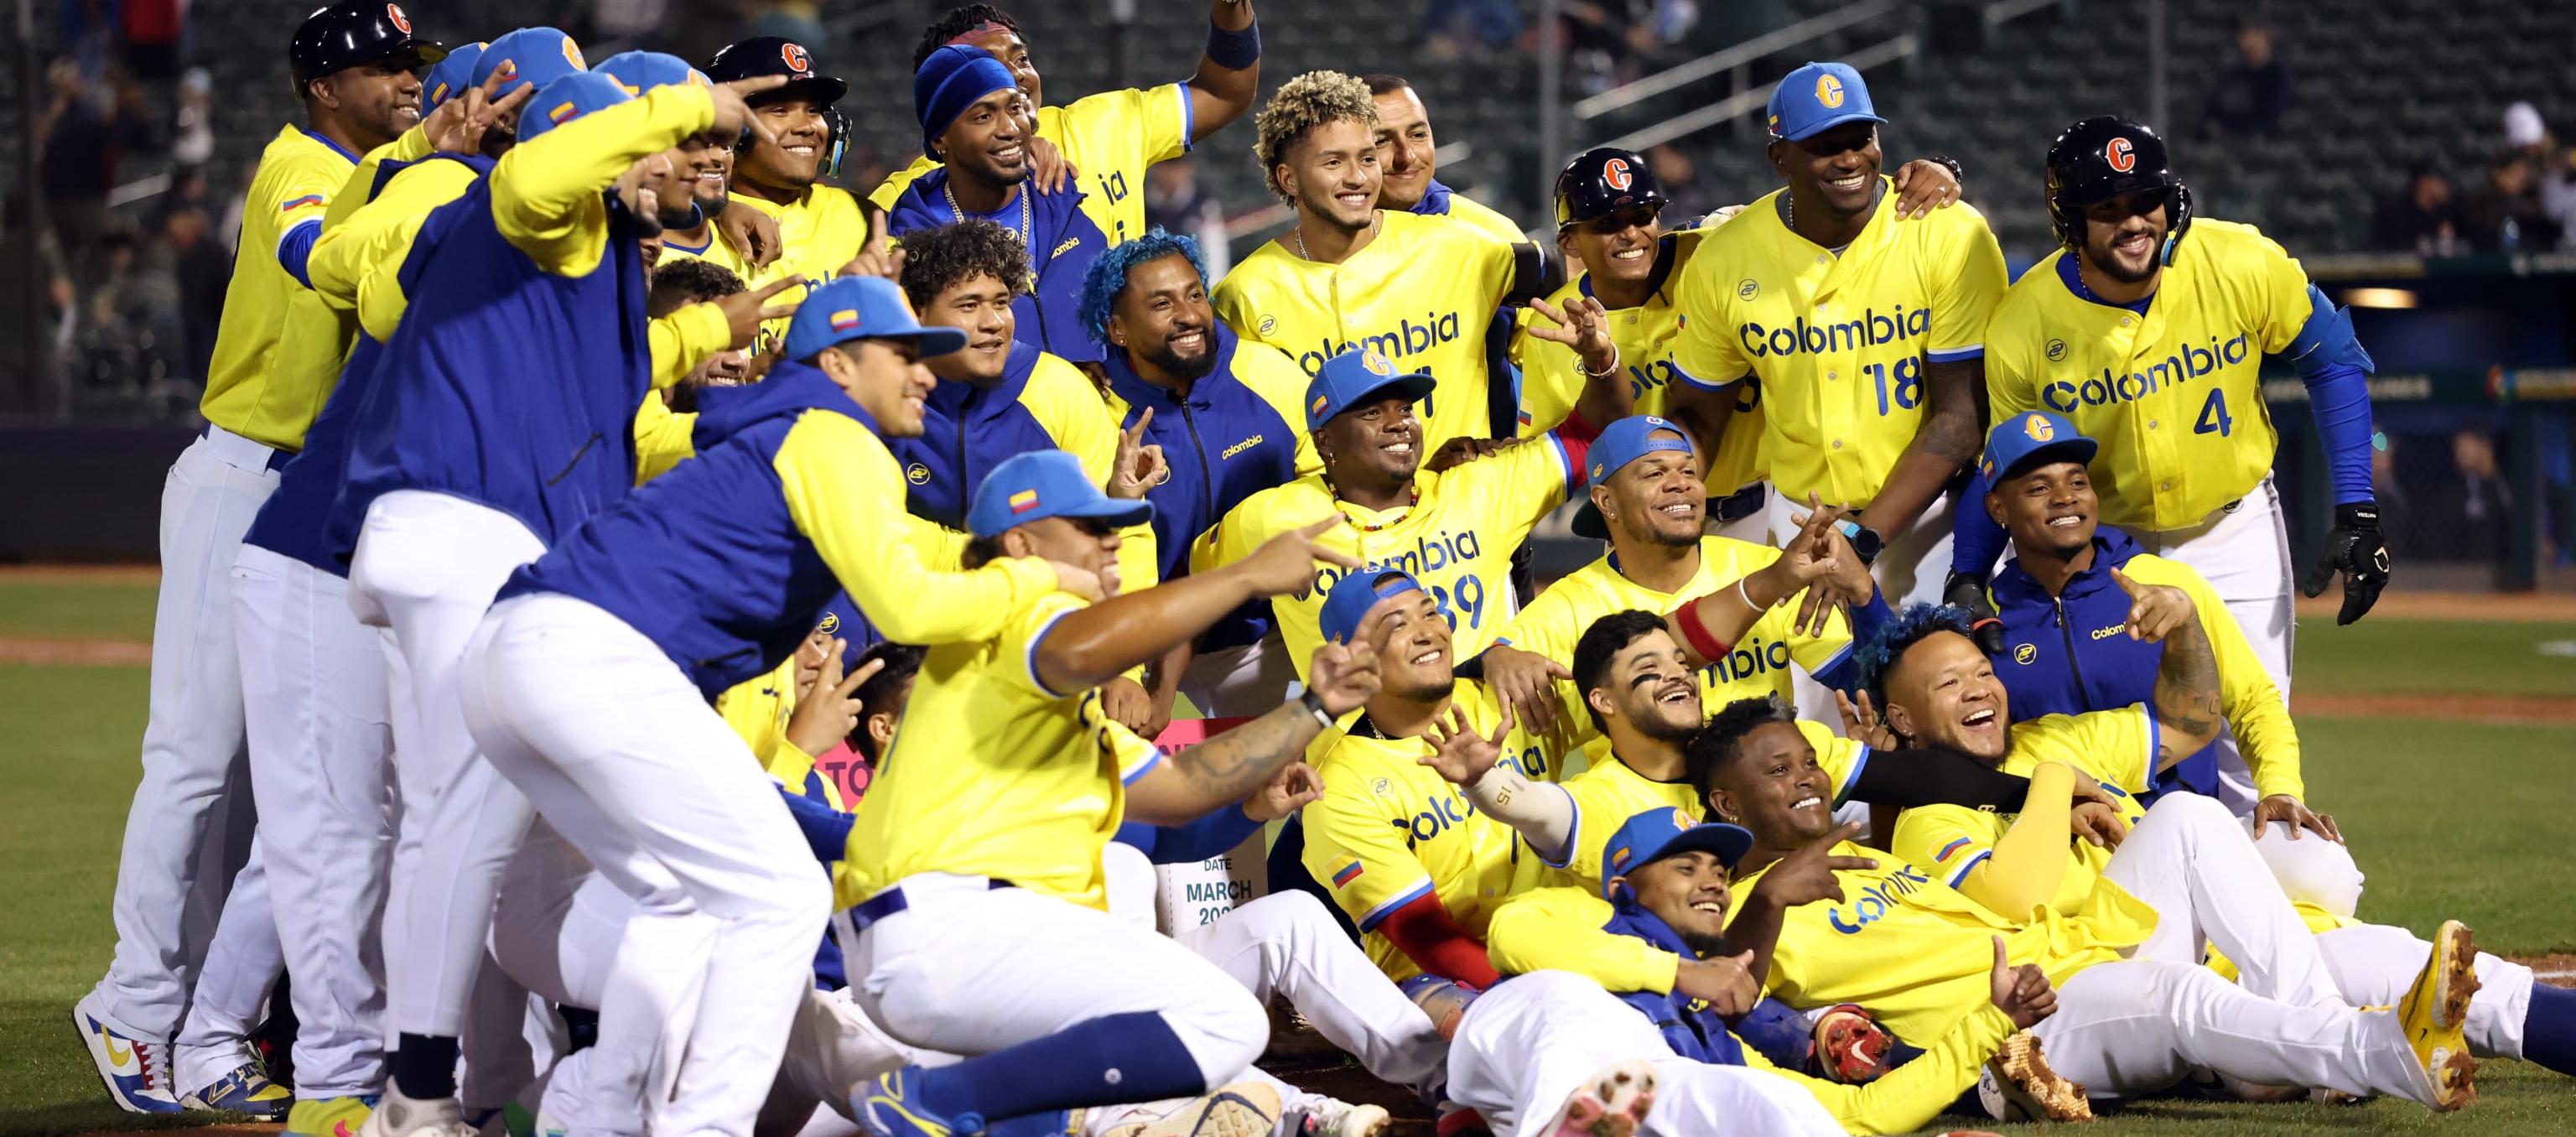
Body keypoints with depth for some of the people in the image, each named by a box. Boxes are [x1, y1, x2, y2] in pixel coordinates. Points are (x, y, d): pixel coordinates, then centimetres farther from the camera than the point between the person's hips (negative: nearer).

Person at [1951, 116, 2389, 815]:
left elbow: (2332, 363, -6)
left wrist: (2356, 513, -11)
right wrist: (1966, 583, -18)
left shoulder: (2244, 265, -20)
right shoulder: (2023, 328, -20)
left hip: (2236, 531, 0)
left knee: (2247, 761, 1)